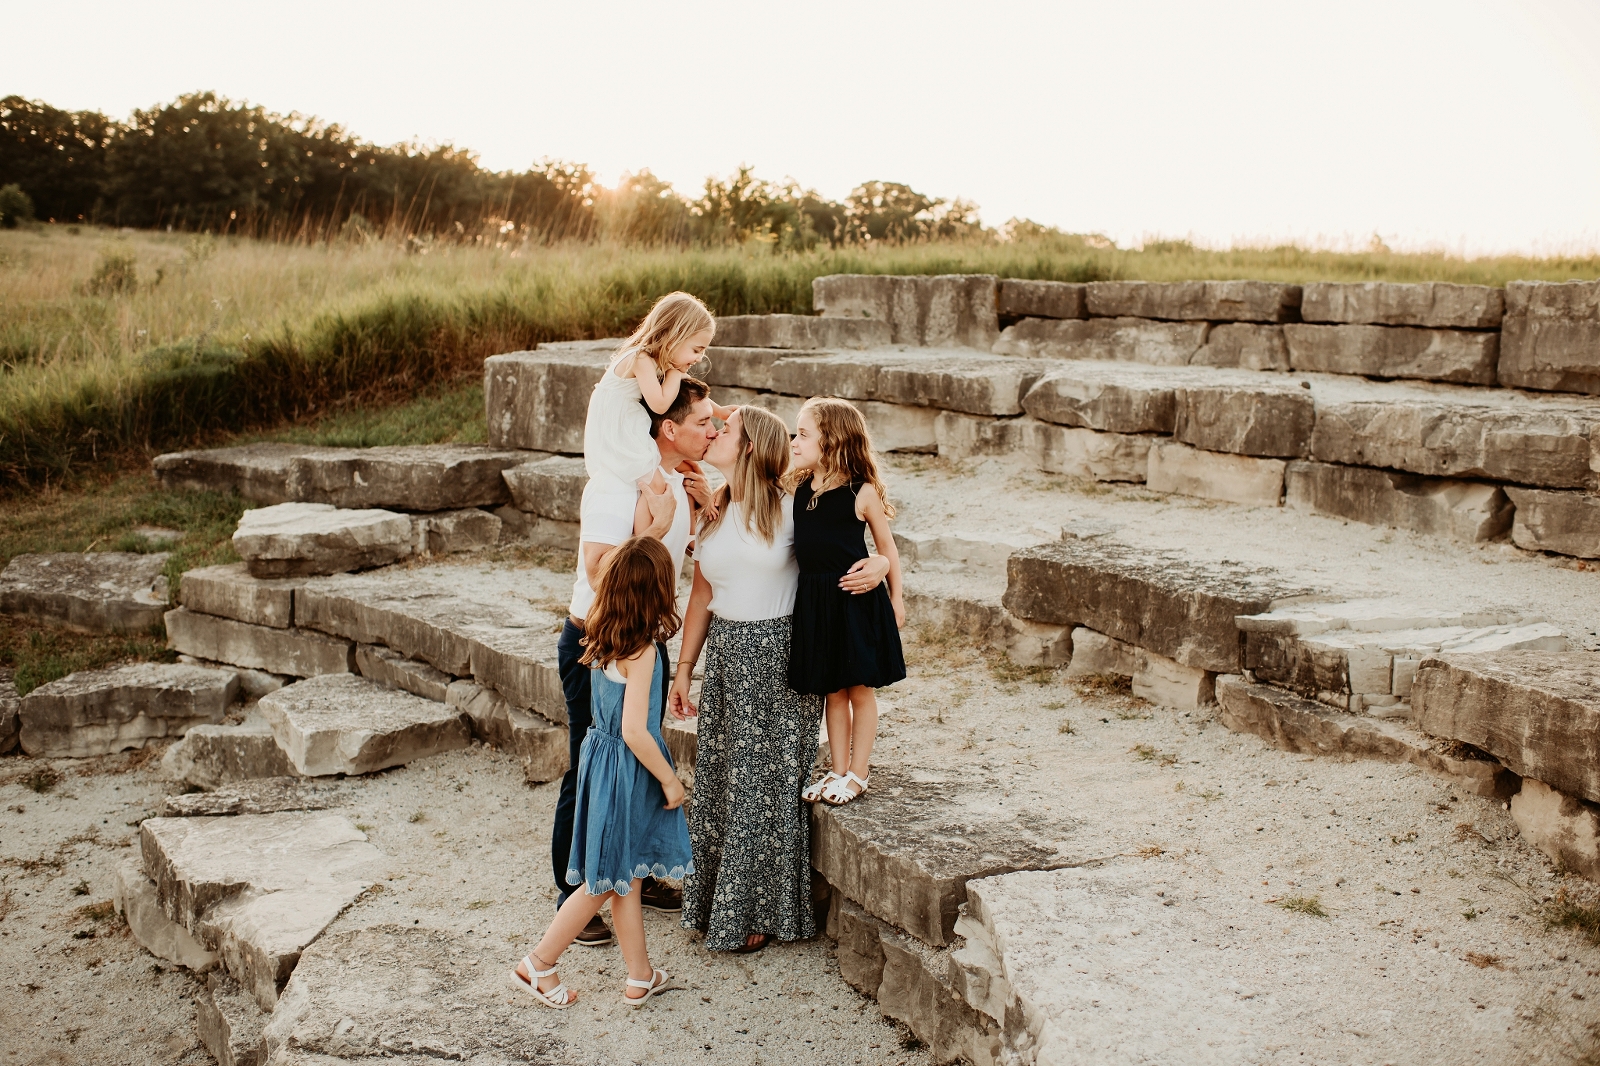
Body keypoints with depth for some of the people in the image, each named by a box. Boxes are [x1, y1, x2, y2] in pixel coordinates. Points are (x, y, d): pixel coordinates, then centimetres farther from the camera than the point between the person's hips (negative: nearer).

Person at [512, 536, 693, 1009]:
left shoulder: (601, 638, -3)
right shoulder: (641, 651, -24)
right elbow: (635, 732, -24)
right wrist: (669, 779, -14)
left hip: (602, 754, 8)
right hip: (627, 770, -8)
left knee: (626, 877, 16)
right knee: (607, 879, 8)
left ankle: (640, 976, 28)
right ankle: (539, 964, 18)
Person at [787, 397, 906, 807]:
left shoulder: (862, 492, -9)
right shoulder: (797, 488, 3)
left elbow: (887, 546, 0)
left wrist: (896, 598, 3)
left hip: (857, 599, -5)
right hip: (815, 600, 5)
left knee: (860, 689, 7)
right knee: (832, 691, 14)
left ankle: (858, 773, 19)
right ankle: (838, 771, 25)